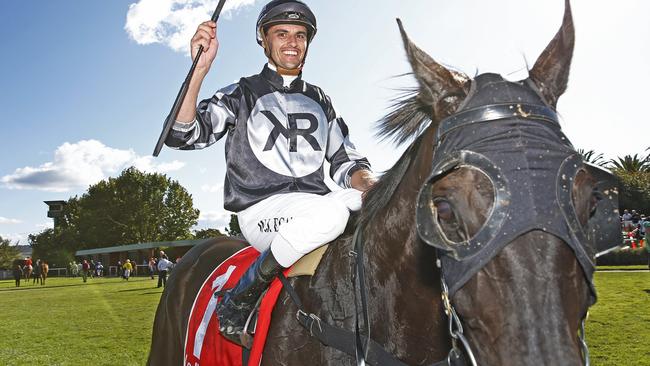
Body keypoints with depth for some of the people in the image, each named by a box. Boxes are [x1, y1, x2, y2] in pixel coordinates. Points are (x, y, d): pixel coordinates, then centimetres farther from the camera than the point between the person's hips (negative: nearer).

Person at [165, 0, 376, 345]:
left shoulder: (320, 101, 22)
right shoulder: (242, 94, 8)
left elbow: (344, 160, 20)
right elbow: (183, 135, -5)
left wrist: (366, 182, -4)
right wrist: (200, 68, -16)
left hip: (317, 203, 5)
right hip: (260, 210, -4)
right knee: (330, 211, -37)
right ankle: (238, 299, -19)